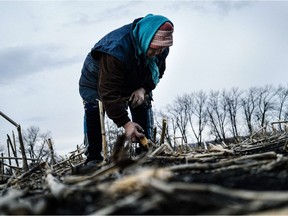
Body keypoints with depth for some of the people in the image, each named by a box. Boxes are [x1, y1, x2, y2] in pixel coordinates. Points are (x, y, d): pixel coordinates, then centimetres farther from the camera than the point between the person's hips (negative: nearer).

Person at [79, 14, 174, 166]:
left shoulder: (161, 47, -24)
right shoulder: (117, 49, -46)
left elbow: (158, 72, -5)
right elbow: (109, 92, -46)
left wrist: (143, 89, -27)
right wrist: (126, 123, -49)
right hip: (97, 78, -5)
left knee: (144, 103, -8)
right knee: (93, 108, -22)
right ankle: (93, 157, -14)